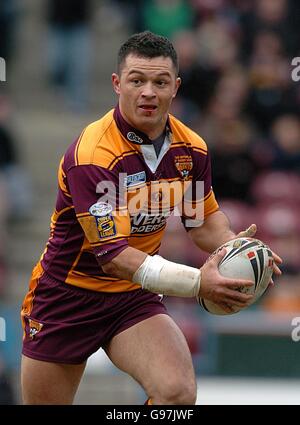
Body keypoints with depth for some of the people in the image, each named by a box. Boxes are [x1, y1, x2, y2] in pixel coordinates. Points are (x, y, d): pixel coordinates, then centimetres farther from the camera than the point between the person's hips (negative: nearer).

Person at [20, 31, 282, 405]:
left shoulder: (191, 149, -5)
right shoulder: (92, 155, -25)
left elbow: (203, 219, 11)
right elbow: (112, 255, -28)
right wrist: (196, 282, -37)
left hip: (134, 297, 4)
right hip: (65, 297, -4)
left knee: (178, 391, -24)